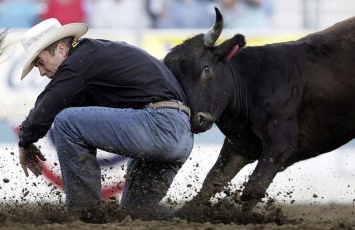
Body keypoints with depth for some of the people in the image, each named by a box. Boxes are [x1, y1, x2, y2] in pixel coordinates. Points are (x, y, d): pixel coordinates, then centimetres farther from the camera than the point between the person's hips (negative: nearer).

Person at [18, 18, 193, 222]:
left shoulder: (80, 61, -4)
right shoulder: (103, 51, 24)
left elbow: (43, 112, -4)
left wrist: (25, 144, 12)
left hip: (158, 126, -10)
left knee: (66, 122, -9)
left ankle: (84, 208, -5)